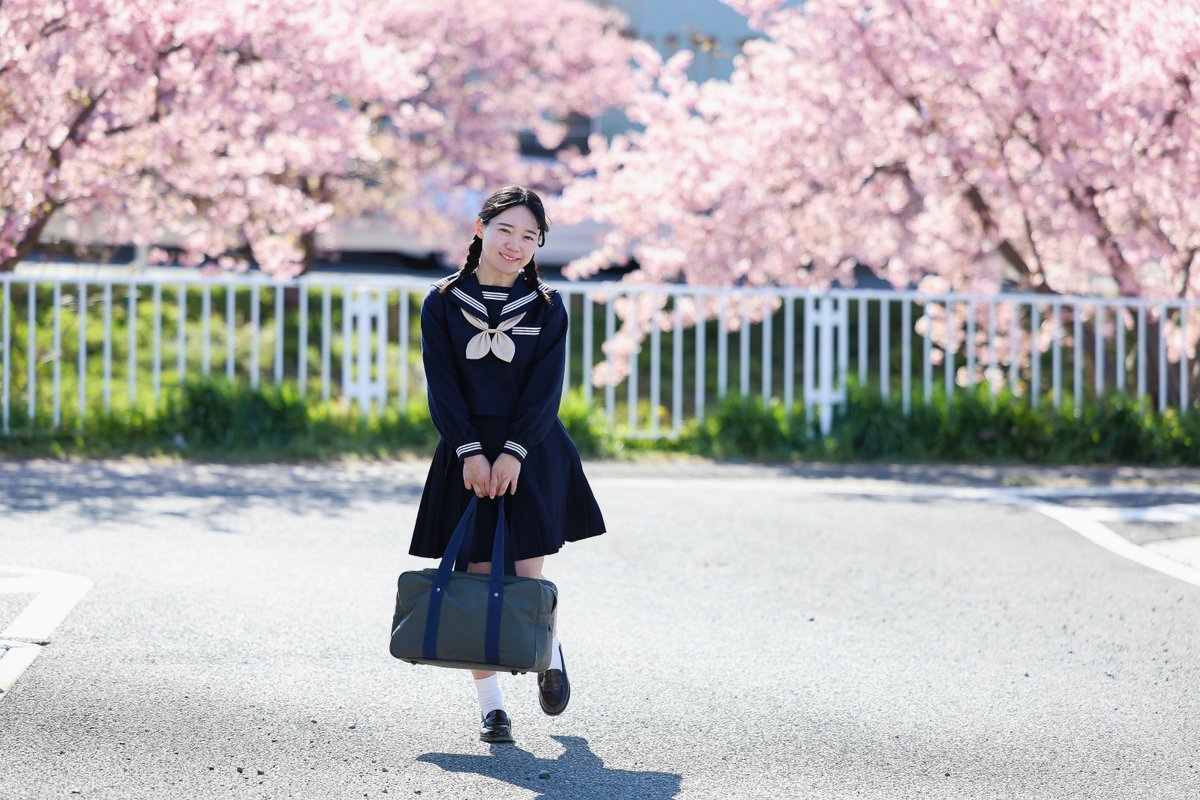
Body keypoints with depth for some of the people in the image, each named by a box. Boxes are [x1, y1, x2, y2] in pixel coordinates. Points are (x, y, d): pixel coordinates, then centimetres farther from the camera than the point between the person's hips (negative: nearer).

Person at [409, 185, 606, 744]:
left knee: (527, 577, -3)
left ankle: (550, 653, 30)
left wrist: (513, 453, -13)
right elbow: (442, 384, -3)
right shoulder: (443, 303, 1)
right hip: (467, 452, 0)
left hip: (533, 454, 0)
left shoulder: (547, 307, 2)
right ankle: (490, 707, 4)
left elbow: (545, 389, -4)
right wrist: (469, 451, -12)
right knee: (477, 579, -2)